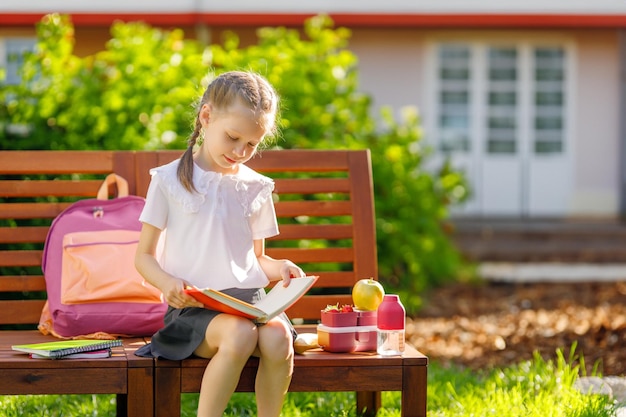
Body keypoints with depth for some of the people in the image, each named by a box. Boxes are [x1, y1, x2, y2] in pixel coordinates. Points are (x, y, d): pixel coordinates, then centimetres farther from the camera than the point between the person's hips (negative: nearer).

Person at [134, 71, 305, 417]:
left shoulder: (255, 188, 16)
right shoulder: (170, 181, 4)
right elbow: (144, 256, 6)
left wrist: (278, 268, -1)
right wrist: (167, 283, -16)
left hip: (249, 298, 4)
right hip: (193, 306, -4)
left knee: (278, 338, -31)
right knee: (240, 335, -36)